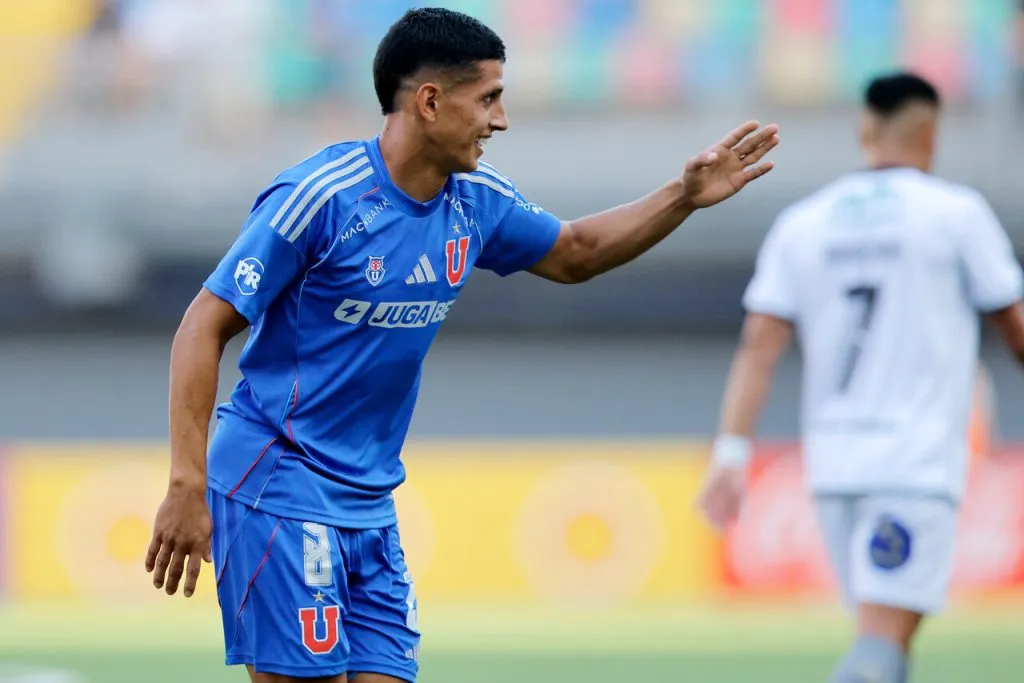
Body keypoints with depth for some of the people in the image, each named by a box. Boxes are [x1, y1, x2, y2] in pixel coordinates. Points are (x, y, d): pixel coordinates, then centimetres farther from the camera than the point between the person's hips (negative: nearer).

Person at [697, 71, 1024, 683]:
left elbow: (759, 344, 2)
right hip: (917, 466, -5)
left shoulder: (801, 223, 10)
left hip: (832, 463, 5)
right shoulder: (955, 212, -1)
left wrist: (732, 453, -1)